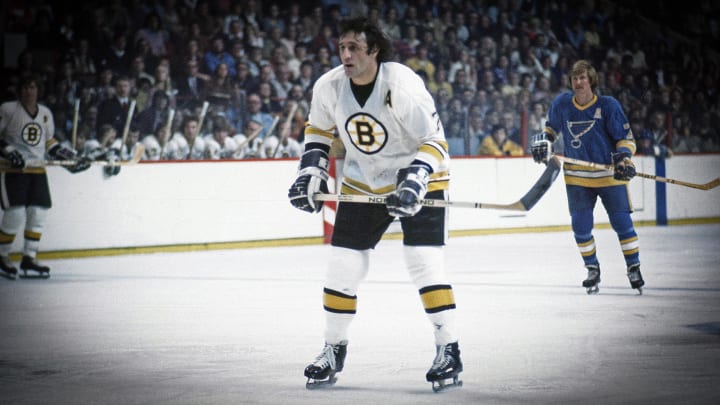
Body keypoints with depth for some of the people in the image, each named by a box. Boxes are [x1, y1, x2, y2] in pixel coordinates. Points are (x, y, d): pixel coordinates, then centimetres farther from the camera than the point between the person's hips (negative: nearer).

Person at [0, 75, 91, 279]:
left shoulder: (46, 113, 11)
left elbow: (50, 143, 19)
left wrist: (72, 157, 12)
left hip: (37, 170, 6)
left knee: (39, 213, 0)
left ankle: (29, 258, 9)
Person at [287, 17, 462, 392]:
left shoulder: (403, 85, -27)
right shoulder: (329, 87, -11)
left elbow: (435, 142, -22)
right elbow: (318, 128, 9)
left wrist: (414, 182, -34)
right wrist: (311, 172, -2)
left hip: (418, 177, -5)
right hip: (362, 183, 5)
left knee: (423, 261, -16)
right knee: (343, 265, 3)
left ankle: (448, 350, -7)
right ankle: (334, 349, 20)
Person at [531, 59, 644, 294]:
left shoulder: (608, 105, -11)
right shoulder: (561, 104, -1)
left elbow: (626, 138, -5)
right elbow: (552, 127, 19)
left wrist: (624, 159, -21)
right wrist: (543, 141, 1)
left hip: (610, 175, -3)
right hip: (577, 177, 3)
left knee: (622, 223, -2)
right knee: (581, 226, 2)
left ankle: (634, 268, 13)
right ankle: (592, 270, 20)